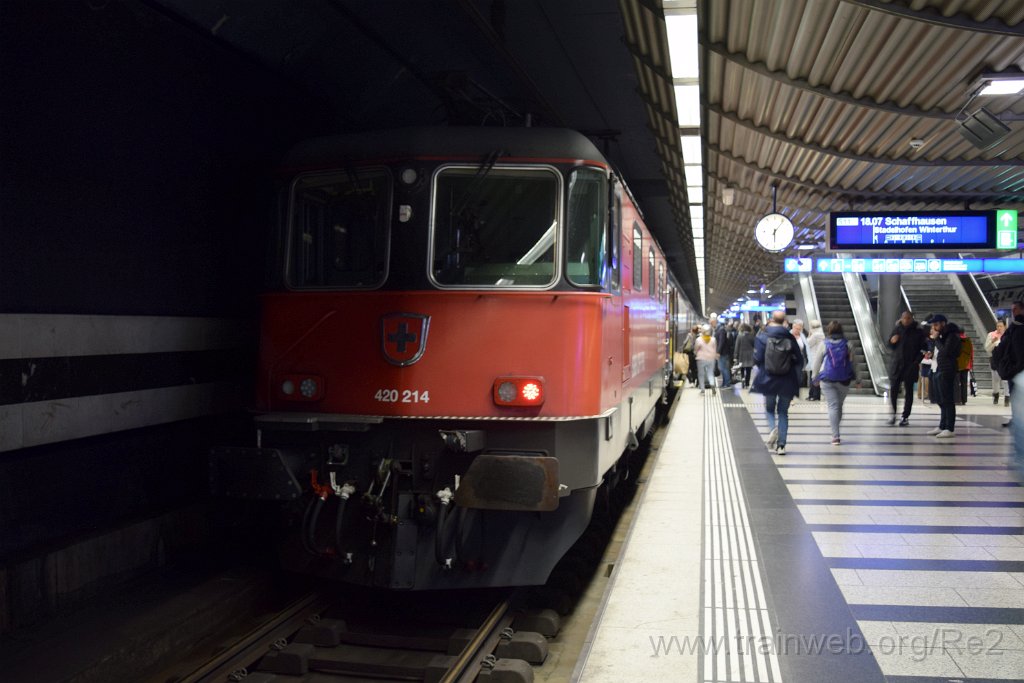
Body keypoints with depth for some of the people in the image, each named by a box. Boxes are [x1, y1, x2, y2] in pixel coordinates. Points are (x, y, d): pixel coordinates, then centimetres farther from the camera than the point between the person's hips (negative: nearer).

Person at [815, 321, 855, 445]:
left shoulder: (824, 344, -1)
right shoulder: (848, 344, 2)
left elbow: (818, 362, 3)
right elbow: (853, 363, 4)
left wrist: (815, 377, 14)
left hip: (827, 380, -2)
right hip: (844, 380, 2)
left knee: (833, 406, -2)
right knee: (839, 405, 16)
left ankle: (836, 436, -9)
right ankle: (835, 431, 26)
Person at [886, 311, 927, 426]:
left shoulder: (918, 332, 0)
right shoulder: (896, 329, 6)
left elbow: (922, 349, 1)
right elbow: (890, 346, 14)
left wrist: (916, 361, -10)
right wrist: (892, 342, -9)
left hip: (910, 366, -1)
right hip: (896, 365, 1)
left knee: (908, 391, 3)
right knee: (893, 389, -4)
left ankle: (905, 416, 8)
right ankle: (892, 413, 8)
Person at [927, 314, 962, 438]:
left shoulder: (952, 336, -10)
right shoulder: (943, 335, 17)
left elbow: (945, 351, -21)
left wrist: (936, 338, -13)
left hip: (946, 372, -10)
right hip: (938, 371, 10)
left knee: (947, 401, -9)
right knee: (941, 401, 14)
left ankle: (950, 429, -8)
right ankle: (942, 427, 22)